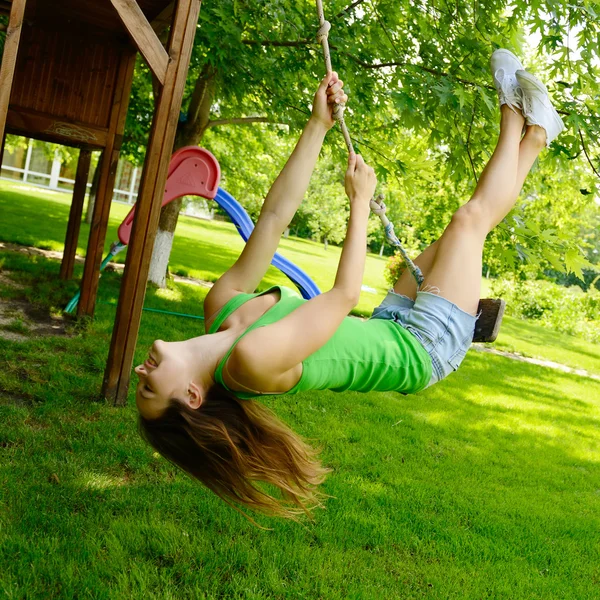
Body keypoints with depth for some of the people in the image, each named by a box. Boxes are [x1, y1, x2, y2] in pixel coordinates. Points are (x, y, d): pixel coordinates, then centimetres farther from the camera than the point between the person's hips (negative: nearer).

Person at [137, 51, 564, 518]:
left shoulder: (222, 308, -10)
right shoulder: (251, 358, -34)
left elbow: (275, 216, -13)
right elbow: (346, 293, -25)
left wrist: (318, 124, -15)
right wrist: (360, 199, -13)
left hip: (391, 332, 7)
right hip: (424, 349, -7)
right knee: (471, 217, -3)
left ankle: (536, 136, 31)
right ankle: (515, 115, 19)